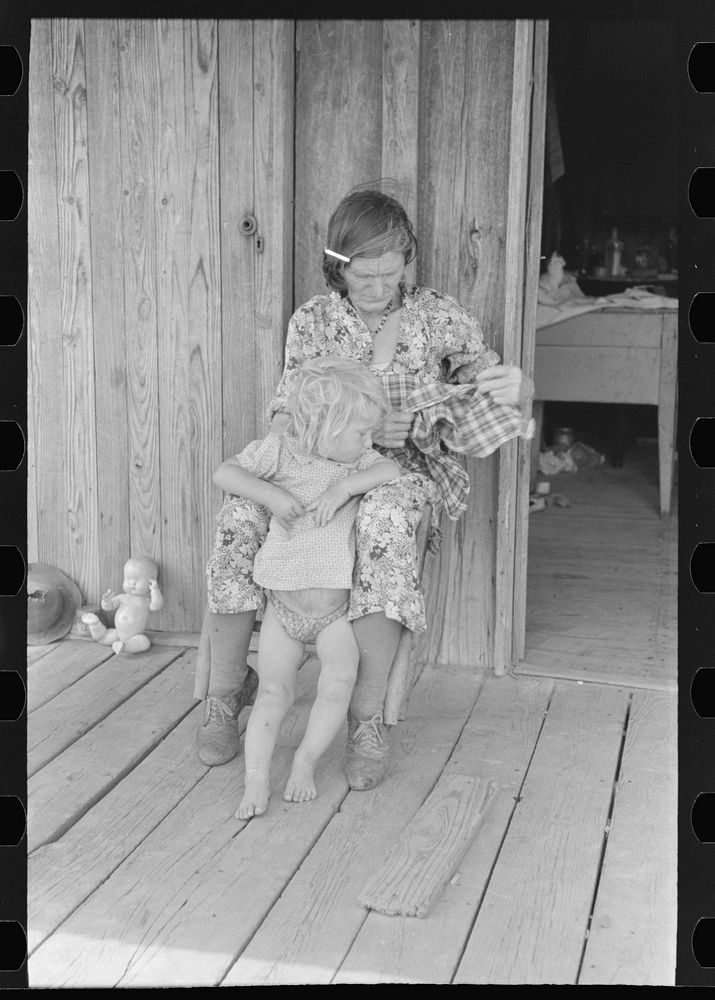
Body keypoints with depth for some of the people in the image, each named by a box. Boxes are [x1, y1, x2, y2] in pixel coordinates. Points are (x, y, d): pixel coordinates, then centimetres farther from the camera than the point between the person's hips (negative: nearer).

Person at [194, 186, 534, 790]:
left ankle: (369, 720, -33)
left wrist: (515, 387, -31)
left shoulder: (438, 316, 0)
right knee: (242, 513, -28)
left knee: (384, 521, -39)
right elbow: (286, 419, -5)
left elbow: (491, 390, -4)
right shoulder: (312, 320, 3)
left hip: (409, 469, -2)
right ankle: (223, 695, -15)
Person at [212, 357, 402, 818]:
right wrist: (269, 494, -22)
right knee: (274, 690, -7)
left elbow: (394, 469, -11)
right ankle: (257, 781, -4)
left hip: (337, 607, 2)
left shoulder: (358, 459, 3)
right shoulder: (280, 450, -4)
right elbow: (225, 473, -8)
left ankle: (306, 762, 2)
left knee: (339, 682, -16)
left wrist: (345, 486, -22)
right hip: (283, 605, -1)